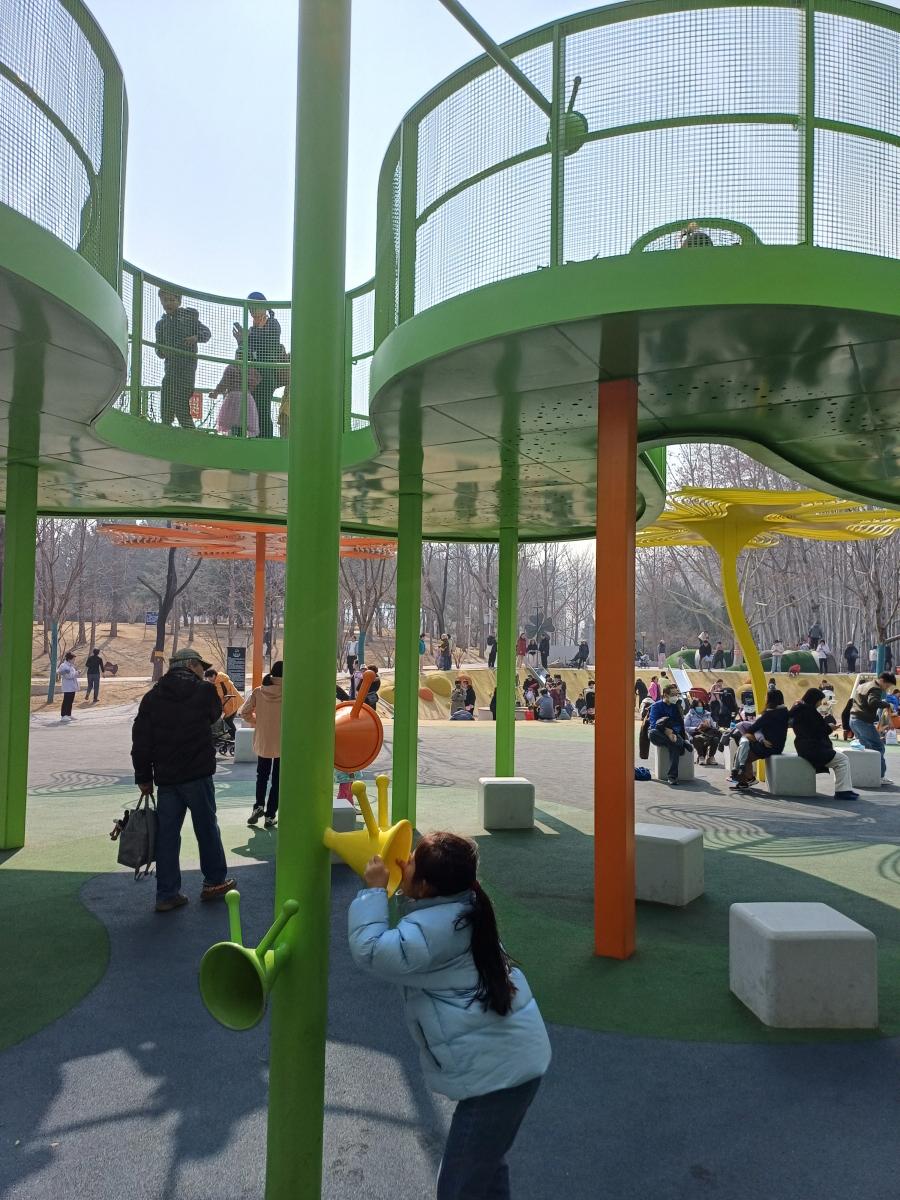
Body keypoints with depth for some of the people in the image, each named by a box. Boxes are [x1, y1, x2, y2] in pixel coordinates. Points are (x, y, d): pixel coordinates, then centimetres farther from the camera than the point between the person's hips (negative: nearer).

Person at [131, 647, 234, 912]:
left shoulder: (152, 696, 6)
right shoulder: (204, 691, -7)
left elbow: (140, 740, 4)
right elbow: (215, 714, 13)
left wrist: (144, 777, 10)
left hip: (165, 777, 4)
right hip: (198, 774, -4)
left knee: (167, 832, 8)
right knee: (207, 828, 11)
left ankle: (167, 894, 11)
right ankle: (215, 882, 24)